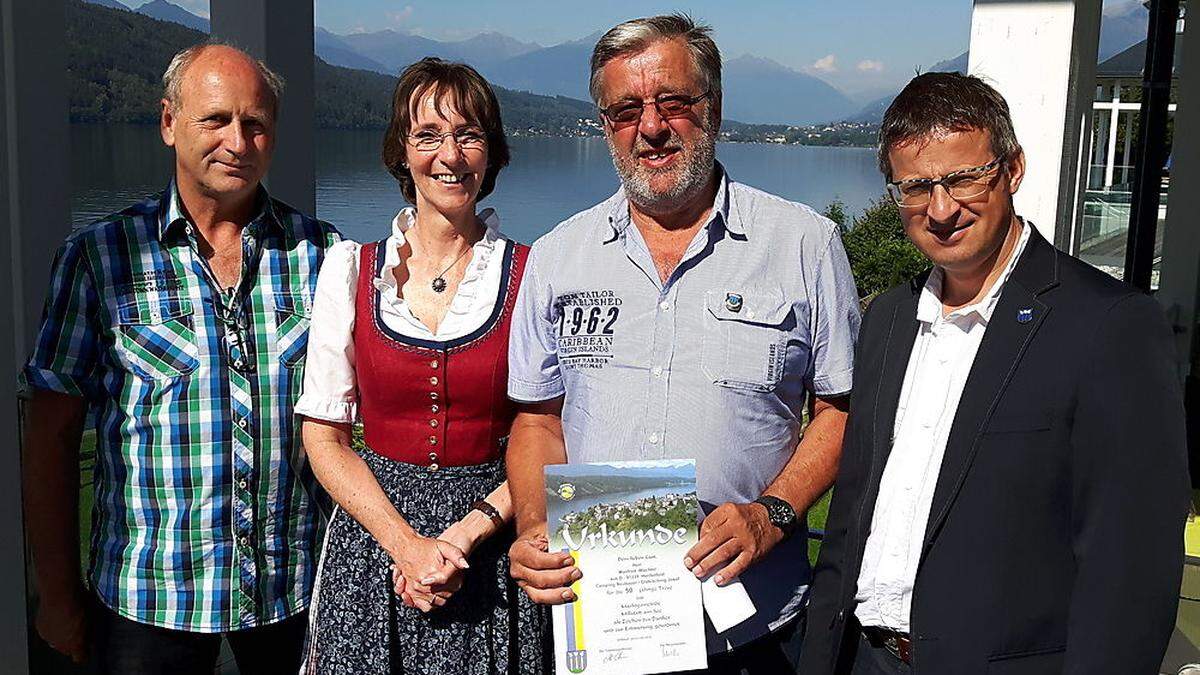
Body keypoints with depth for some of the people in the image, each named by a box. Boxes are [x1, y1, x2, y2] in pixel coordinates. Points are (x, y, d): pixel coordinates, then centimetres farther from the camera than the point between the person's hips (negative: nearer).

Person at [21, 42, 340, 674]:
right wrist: (57, 594, -2)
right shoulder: (96, 256, -5)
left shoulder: (323, 253, -1)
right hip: (149, 598, -1)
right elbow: (52, 435, -2)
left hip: (298, 591, 2)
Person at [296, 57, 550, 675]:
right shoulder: (351, 266, 0)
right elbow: (324, 436, 0)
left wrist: (465, 534, -15)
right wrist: (406, 543, -11)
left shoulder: (534, 274, -4)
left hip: (494, 548, -1)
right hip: (371, 535, 1)